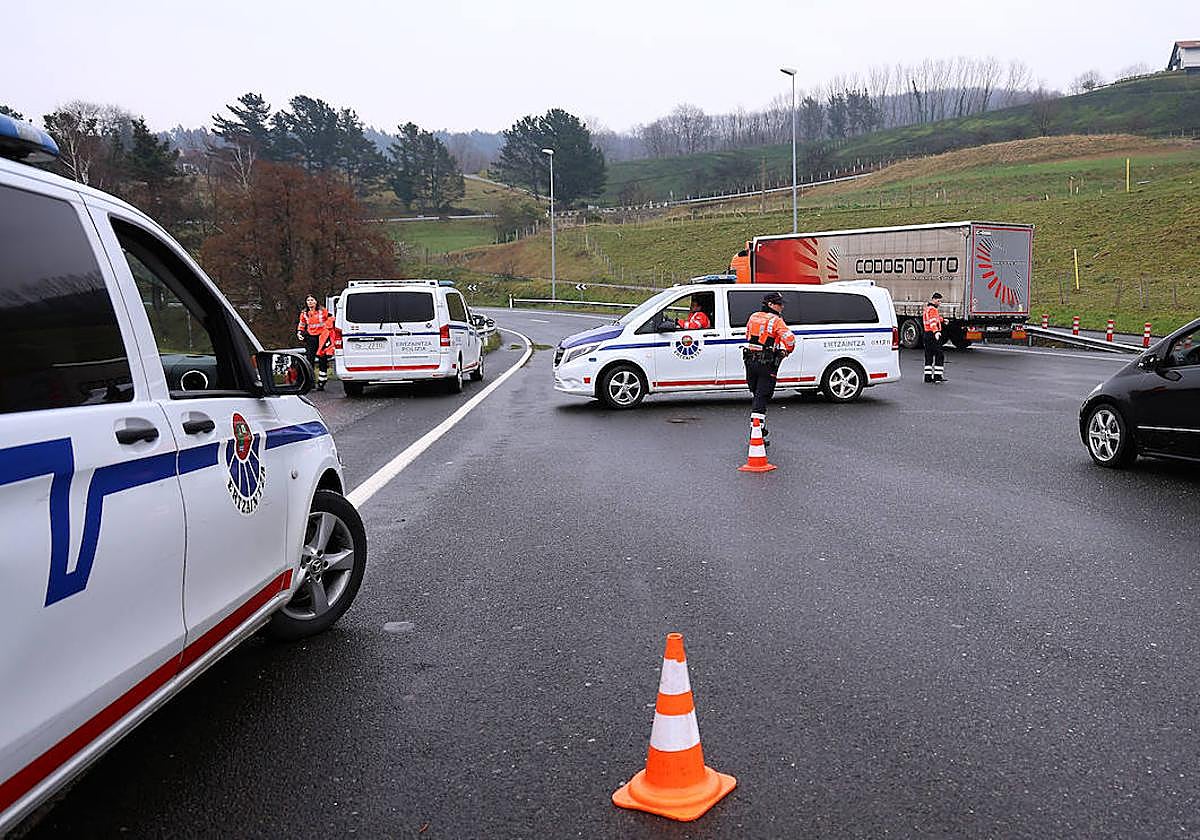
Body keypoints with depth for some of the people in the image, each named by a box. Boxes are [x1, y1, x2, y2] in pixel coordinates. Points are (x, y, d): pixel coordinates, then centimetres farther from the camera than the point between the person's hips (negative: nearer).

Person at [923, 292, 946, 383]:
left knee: (929, 356, 11)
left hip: (927, 334, 10)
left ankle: (928, 376, 12)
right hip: (933, 335, -10)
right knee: (939, 355, -8)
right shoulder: (933, 309, -11)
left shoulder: (927, 309, 20)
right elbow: (933, 322, -27)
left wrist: (942, 321, 30)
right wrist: (936, 332, -38)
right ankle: (938, 376, -10)